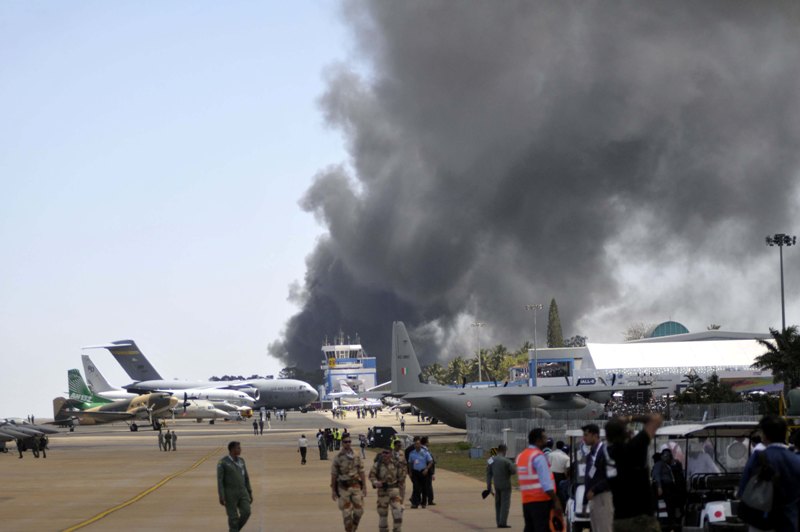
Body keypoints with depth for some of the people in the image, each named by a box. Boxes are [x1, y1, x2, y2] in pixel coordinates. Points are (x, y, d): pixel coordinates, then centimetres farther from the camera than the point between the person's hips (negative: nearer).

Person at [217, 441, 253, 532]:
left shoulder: (241, 460, 9)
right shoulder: (222, 462, -10)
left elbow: (246, 478, 13)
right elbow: (219, 480, -12)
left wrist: (250, 493, 12)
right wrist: (221, 497, -18)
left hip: (241, 492, 5)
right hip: (229, 493, -5)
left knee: (246, 512, -8)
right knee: (233, 517, -4)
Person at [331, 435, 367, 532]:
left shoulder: (357, 457, 4)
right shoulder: (338, 458, -5)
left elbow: (361, 473, 6)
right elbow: (333, 475, -1)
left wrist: (364, 487, 1)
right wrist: (333, 490, -2)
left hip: (356, 486, 3)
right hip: (343, 488, -3)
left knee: (359, 510, 1)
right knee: (346, 513, -2)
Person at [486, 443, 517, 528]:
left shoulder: (491, 460, 1)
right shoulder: (506, 461, -16)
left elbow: (488, 474, 2)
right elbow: (514, 471, -14)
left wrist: (489, 487, 7)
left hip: (496, 485, 6)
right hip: (505, 485, -6)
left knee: (498, 504, 14)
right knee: (505, 504, -2)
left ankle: (498, 522, 14)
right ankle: (502, 523, -8)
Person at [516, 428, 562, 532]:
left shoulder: (520, 456, 14)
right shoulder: (538, 456, -12)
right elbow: (546, 482, -18)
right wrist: (556, 500, -18)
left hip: (526, 501, 8)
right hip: (541, 500, -8)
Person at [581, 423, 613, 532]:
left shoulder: (605, 451, -11)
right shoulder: (590, 454, 17)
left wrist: (594, 490, -16)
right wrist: (585, 502, 18)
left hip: (604, 496, -9)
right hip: (593, 498, 9)